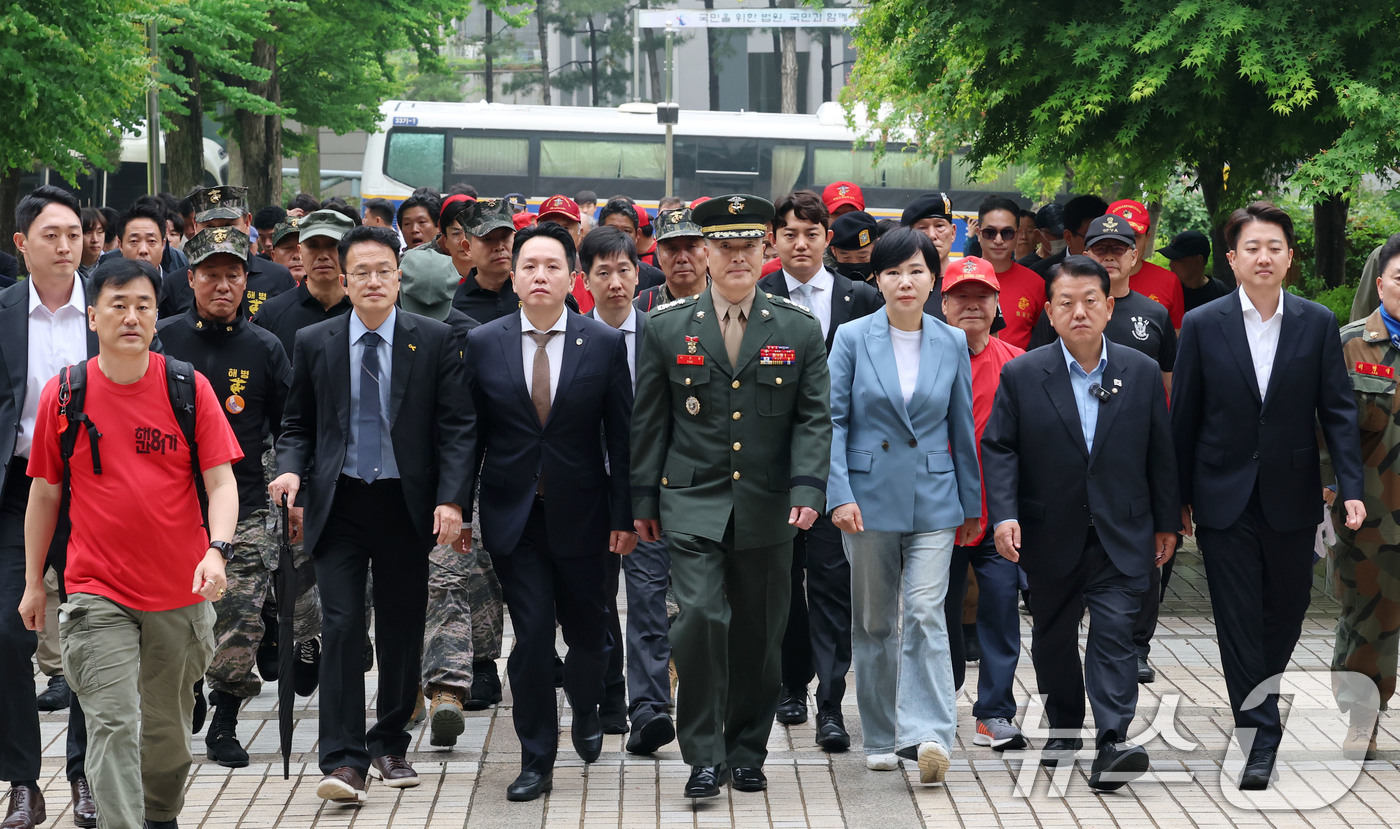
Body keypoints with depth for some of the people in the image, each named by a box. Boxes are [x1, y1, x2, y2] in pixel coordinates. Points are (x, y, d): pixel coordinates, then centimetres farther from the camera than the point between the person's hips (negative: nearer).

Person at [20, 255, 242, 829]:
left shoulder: (189, 389, -2)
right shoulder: (63, 395, -1)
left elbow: (221, 481, -3)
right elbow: (44, 493, 8)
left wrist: (217, 550, -21)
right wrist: (33, 583, 10)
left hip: (181, 593, 1)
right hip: (97, 593, -1)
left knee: (168, 729, 14)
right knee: (112, 724, -12)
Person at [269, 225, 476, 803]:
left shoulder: (435, 341, 1)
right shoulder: (314, 344, 5)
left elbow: (457, 426, -1)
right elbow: (297, 423, 13)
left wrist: (451, 498, -11)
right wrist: (291, 469, -7)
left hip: (406, 504, 0)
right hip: (339, 504, 0)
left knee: (402, 629, 8)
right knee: (341, 627, -9)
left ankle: (390, 745, 24)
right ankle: (344, 761, -9)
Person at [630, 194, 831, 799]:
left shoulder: (799, 329, 4)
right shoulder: (667, 328, 4)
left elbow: (814, 418, 2)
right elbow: (649, 420, 8)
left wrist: (808, 488, -11)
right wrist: (644, 499, 5)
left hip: (768, 508, 1)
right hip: (693, 502, -1)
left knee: (758, 634, 7)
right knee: (700, 617, -15)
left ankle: (747, 752, 21)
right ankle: (704, 756, -5)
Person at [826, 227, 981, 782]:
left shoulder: (952, 344, 4)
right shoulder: (852, 338, -1)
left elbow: (962, 428, 10)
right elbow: (834, 420, -2)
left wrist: (970, 503, 13)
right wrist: (840, 495, -11)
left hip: (932, 501, 0)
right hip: (870, 497, 0)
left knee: (925, 613, -12)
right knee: (874, 621, 8)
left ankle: (928, 735, -16)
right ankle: (881, 738, 18)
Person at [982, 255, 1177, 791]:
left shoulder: (1142, 374, 1)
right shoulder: (1022, 375, -3)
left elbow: (1159, 453, 7)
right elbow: (998, 448, -3)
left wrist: (1166, 523, 10)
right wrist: (1004, 515, -16)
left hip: (1121, 535, -1)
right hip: (1050, 536, 1)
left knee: (1114, 631, -12)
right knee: (1053, 635, 14)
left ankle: (1112, 743, -18)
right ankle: (1063, 727, 32)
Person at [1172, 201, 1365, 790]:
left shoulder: (1317, 324, 0)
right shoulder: (1202, 326, -2)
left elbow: (1338, 409, 0)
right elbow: (1184, 417, 2)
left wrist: (1351, 487, -9)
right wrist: (1179, 497, 4)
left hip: (1292, 498, 1)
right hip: (1225, 499, -1)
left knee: (1286, 611, 11)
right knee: (1239, 619, -3)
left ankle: (1258, 697, 34)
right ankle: (1260, 735, -1)